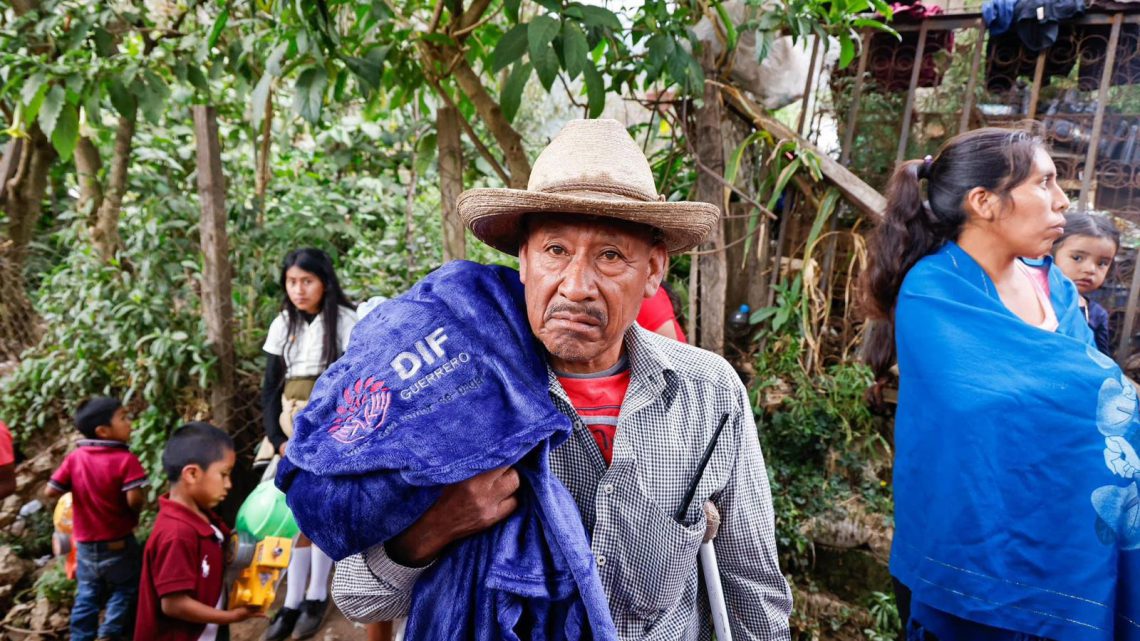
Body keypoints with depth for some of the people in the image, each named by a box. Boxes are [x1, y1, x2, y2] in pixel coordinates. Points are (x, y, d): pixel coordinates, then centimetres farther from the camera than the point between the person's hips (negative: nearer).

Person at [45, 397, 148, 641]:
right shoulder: (126, 459, -21)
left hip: (85, 543, 5)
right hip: (118, 543, -5)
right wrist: (142, 498, -6)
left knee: (87, 594, 20)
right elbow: (134, 500, -28)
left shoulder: (75, 457, -6)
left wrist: (75, 488, 12)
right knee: (125, 590, 14)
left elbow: (50, 492, -5)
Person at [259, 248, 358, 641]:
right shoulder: (282, 325, 5)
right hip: (291, 427, 4)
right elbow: (270, 388, 6)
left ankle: (316, 597, 13)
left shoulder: (346, 321, -8)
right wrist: (278, 440, -4)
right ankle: (292, 602, 11)